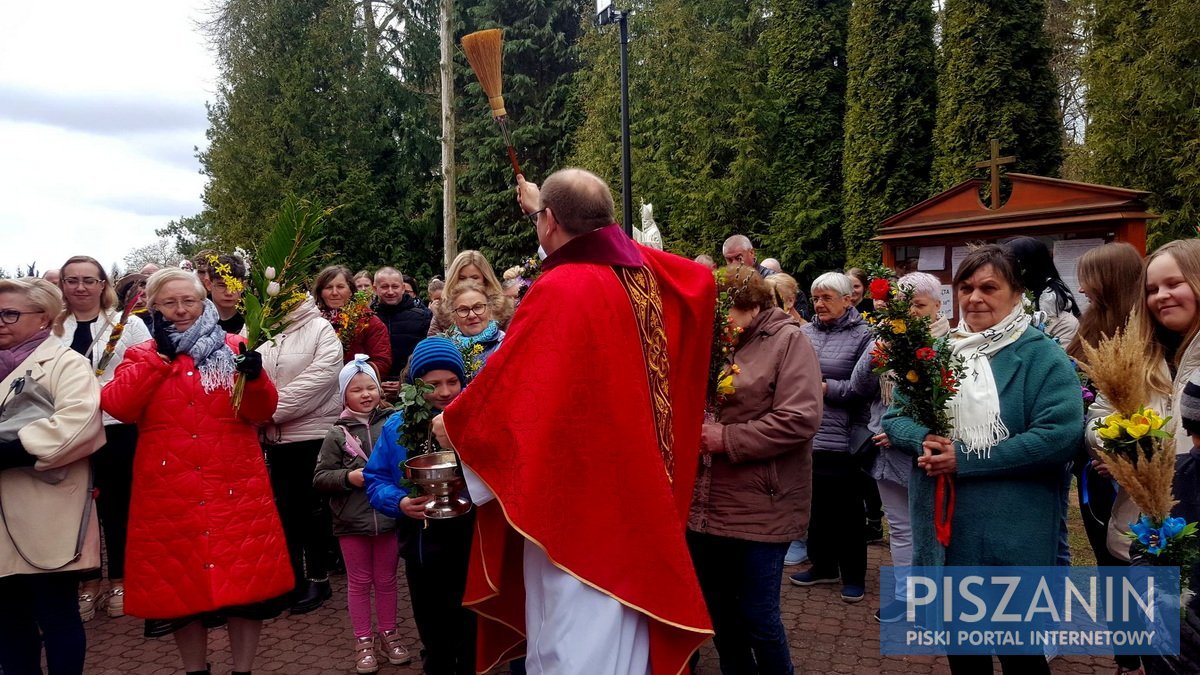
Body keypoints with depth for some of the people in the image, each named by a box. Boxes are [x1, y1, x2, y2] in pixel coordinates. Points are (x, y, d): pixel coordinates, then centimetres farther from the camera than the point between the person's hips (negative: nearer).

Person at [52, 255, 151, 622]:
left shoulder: (128, 324, 0)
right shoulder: (51, 328, 8)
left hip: (117, 430, -2)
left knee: (116, 505, 8)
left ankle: (119, 580, 22)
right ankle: (89, 582, 23)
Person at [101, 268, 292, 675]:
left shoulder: (233, 349, 6)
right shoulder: (142, 356, 9)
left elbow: (262, 412, -2)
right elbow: (117, 407, -9)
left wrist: (255, 378, -22)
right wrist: (159, 354, -10)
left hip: (235, 487, -1)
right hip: (170, 493, 1)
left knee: (246, 577, 2)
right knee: (179, 583, 10)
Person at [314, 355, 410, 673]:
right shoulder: (338, 434, -2)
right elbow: (320, 478, -2)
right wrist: (349, 477, -16)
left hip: (388, 515, 1)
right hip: (352, 520, 0)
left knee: (386, 579, 14)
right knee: (359, 582, 11)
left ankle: (389, 634, 30)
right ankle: (363, 641, 24)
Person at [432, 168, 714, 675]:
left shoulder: (560, 291, -21)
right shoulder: (643, 271, 2)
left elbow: (505, 382, -17)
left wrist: (452, 423, 2)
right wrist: (543, 206, 35)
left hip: (578, 501, -8)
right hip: (632, 492, 8)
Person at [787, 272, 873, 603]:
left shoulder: (862, 336, -7)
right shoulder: (805, 332, 8)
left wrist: (828, 388, -17)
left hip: (843, 439, -5)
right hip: (807, 436, 5)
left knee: (847, 510, 7)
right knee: (815, 504, 15)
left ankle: (854, 575, 23)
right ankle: (823, 565, 32)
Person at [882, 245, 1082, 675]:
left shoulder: (1042, 356, -8)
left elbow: (1060, 435, -21)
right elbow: (894, 416, 9)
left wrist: (965, 461, -21)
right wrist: (922, 440, -15)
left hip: (1013, 537, -5)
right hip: (946, 530, 5)